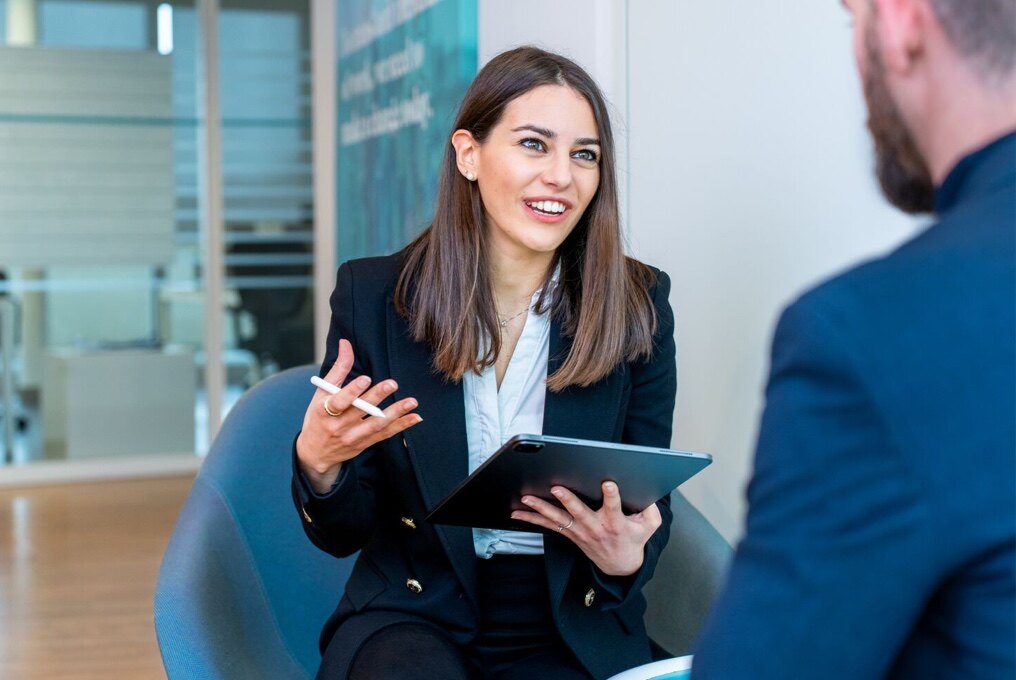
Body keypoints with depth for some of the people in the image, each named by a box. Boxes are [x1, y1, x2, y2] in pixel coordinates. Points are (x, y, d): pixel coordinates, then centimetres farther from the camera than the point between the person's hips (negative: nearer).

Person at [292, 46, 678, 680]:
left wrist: (627, 557, -19)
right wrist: (317, 461, -22)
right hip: (415, 616, -2)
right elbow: (340, 534, 0)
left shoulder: (640, 307, -3)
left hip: (576, 629, 3)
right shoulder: (371, 295, -4)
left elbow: (650, 505, 5)